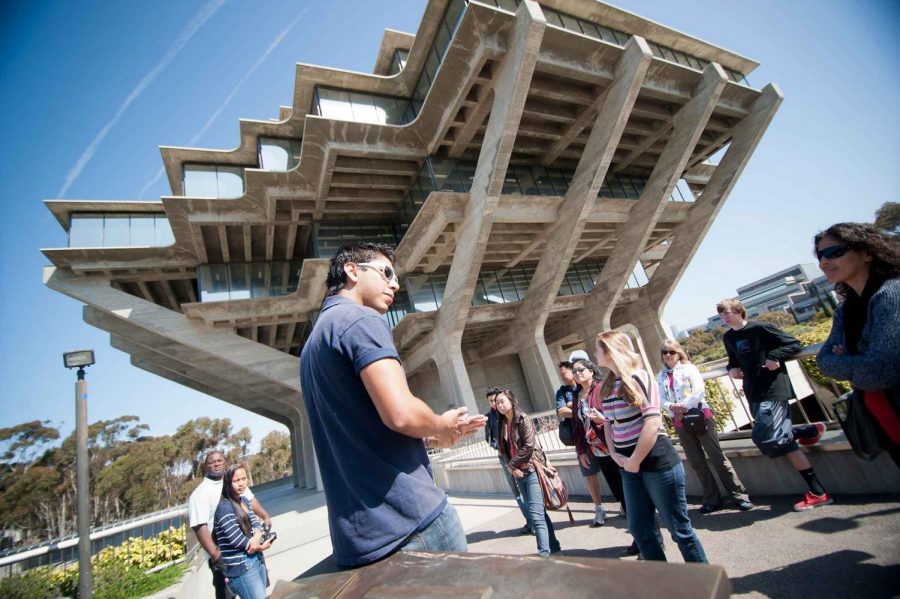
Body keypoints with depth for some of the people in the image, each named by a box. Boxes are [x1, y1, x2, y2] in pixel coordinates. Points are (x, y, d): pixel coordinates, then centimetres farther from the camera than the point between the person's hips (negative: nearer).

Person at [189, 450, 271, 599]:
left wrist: (265, 516, -1)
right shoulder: (200, 494, -13)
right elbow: (200, 527, -19)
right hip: (224, 555, -5)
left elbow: (251, 500, 13)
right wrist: (215, 554, -26)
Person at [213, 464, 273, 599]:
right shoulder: (224, 507, -16)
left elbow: (255, 522, 3)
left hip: (257, 559, 8)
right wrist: (261, 546, -7)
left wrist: (257, 536, -18)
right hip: (240, 567, -8)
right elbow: (237, 540, -18)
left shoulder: (244, 500, 8)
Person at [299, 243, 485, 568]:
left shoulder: (312, 344, 17)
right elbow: (402, 413, -26)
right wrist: (441, 426, -4)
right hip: (411, 519, -8)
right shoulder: (360, 319, -13)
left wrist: (432, 437, 17)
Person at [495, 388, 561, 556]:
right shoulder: (502, 423, 8)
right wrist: (512, 467, -6)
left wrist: (511, 464, -12)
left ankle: (544, 552, -3)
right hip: (518, 472, 7)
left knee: (536, 513, -9)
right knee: (537, 512, 15)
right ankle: (553, 545, 28)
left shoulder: (523, 418, -11)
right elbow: (504, 449, 9)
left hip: (531, 469, -7)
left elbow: (529, 446, -17)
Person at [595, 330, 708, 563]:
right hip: (629, 467, 7)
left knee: (679, 528, 7)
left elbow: (653, 422, -20)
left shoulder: (638, 378, -13)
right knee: (639, 528, 14)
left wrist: (635, 461, -16)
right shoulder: (608, 385, 8)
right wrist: (614, 454, 0)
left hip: (657, 463, -7)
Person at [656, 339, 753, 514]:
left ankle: (739, 495, 11)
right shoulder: (661, 376, 10)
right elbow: (661, 398, 3)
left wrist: (683, 407, -17)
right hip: (679, 422, 4)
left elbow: (699, 391, -13)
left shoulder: (689, 368, -2)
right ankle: (712, 500, 18)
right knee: (696, 462, 9)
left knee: (717, 457, -1)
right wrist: (671, 406, -18)